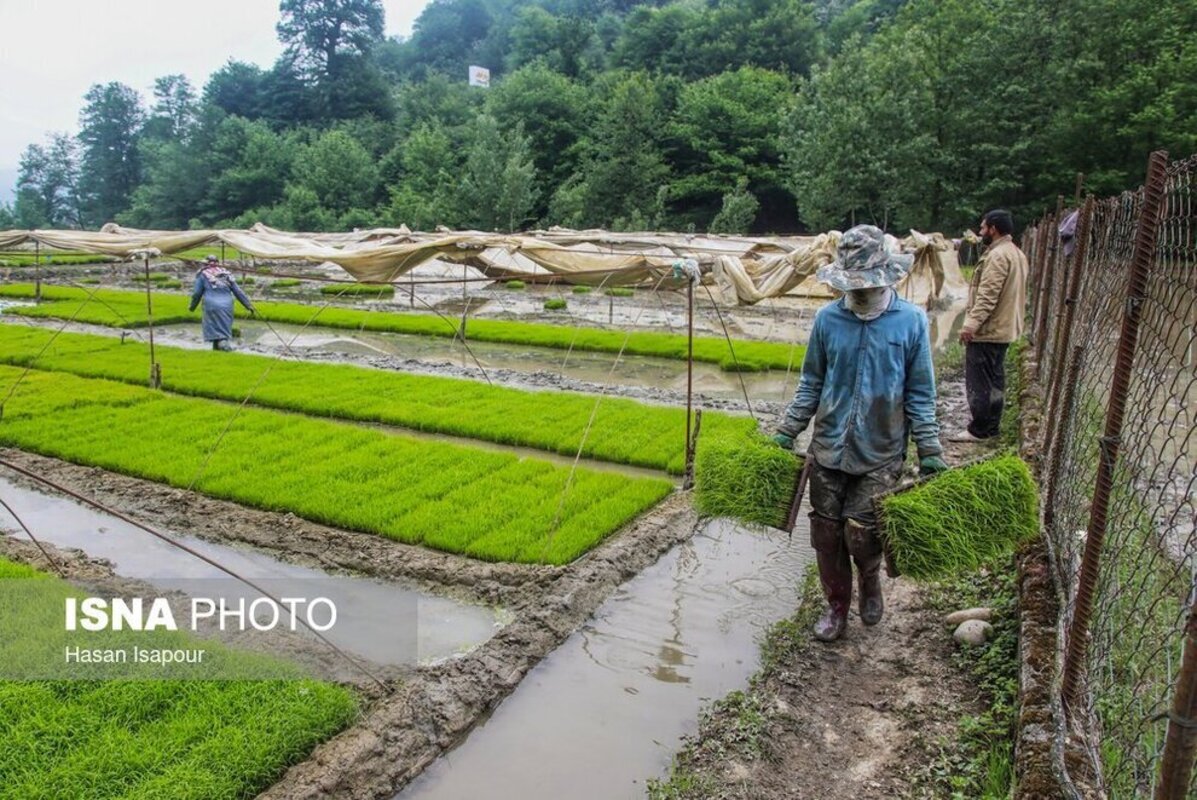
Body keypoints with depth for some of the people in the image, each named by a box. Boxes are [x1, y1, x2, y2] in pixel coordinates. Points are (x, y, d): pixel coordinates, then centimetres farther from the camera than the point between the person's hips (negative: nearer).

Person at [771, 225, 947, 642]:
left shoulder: (911, 321, -6)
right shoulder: (827, 318, -2)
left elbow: (920, 395, -1)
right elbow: (811, 385, 7)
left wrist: (931, 454, -3)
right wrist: (785, 434, 4)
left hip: (880, 453, -2)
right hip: (828, 449, 2)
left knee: (860, 533, -4)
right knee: (827, 533, 9)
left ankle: (871, 581, 30)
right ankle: (837, 606, 31)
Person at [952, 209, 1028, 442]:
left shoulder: (997, 256, -18)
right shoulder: (1016, 253, 15)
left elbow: (987, 296, -26)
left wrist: (972, 324, -28)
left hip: (987, 330, -10)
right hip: (1004, 328, 10)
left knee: (978, 381, -4)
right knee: (995, 379, 15)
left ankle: (979, 430, 0)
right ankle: (992, 425, 23)